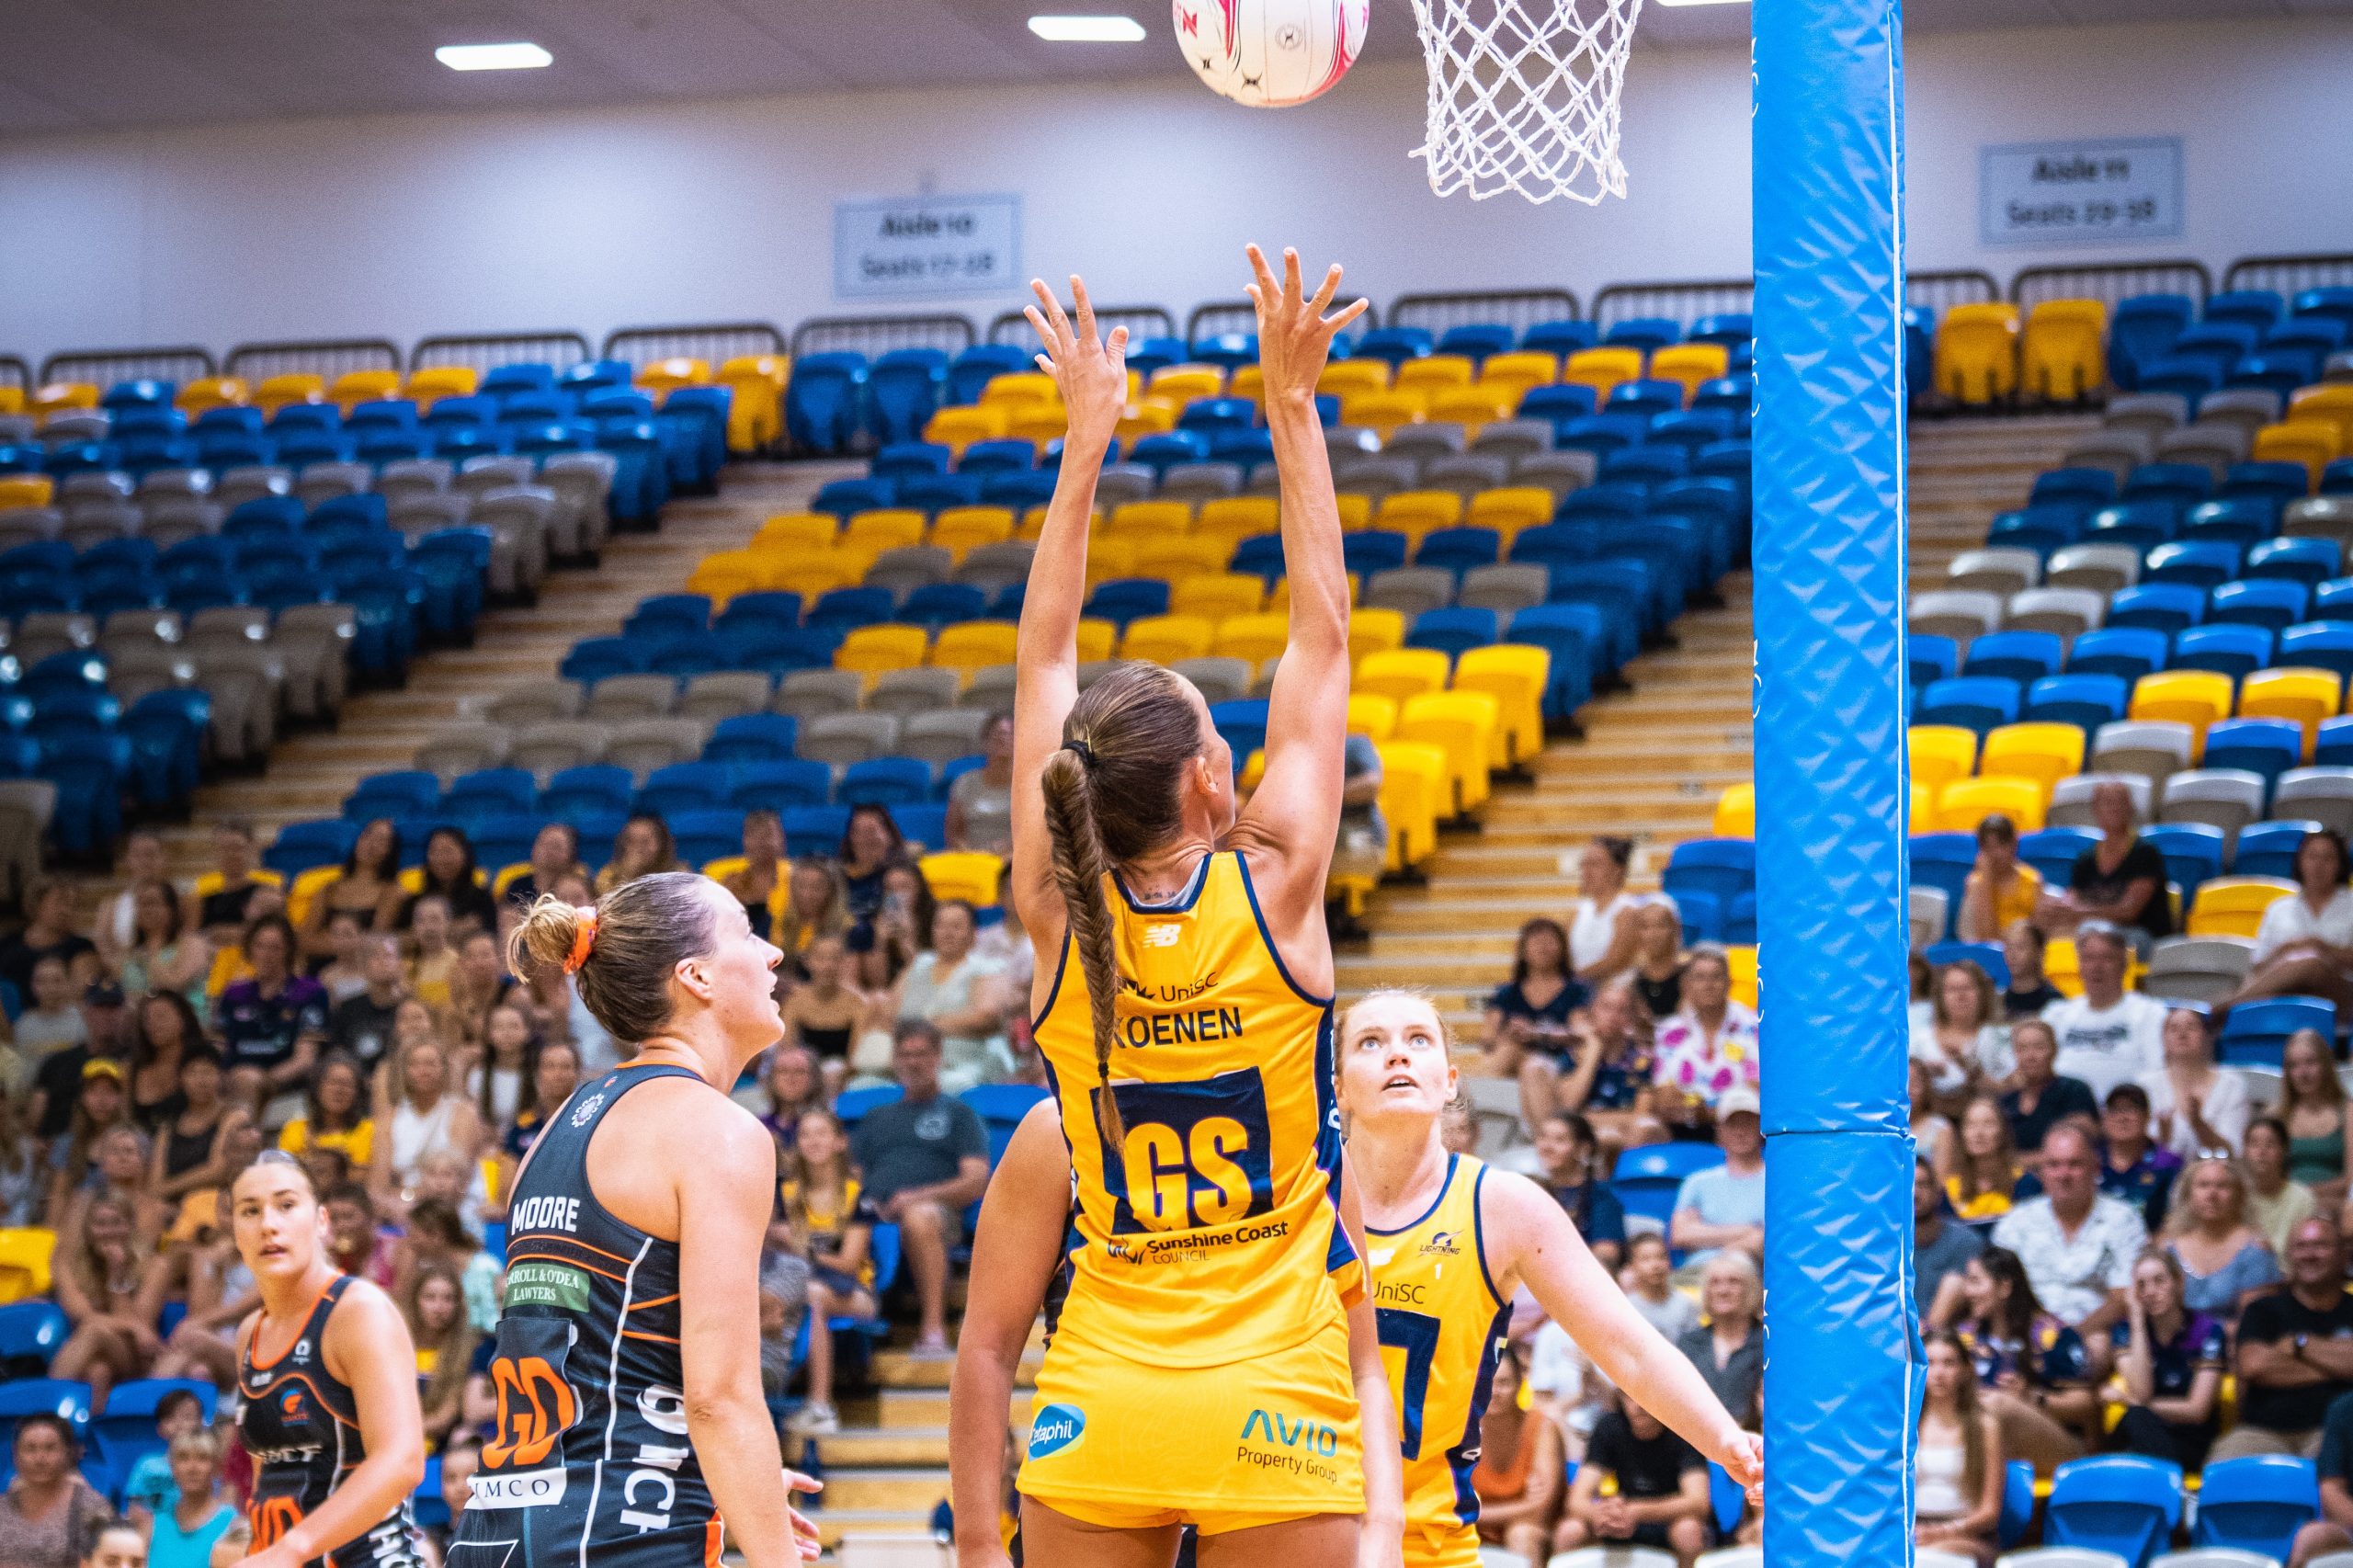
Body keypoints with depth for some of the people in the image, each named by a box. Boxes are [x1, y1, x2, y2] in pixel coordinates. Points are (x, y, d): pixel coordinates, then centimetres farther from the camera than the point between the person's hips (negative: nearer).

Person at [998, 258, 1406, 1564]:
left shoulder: (1059, 917, 0)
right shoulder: (1274, 888, -6)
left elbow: (1044, 659, 10)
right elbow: (1321, 634, 2)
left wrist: (1086, 438, 16)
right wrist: (1292, 404, 7)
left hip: (1098, 1399, 3)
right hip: (1275, 1403, -3)